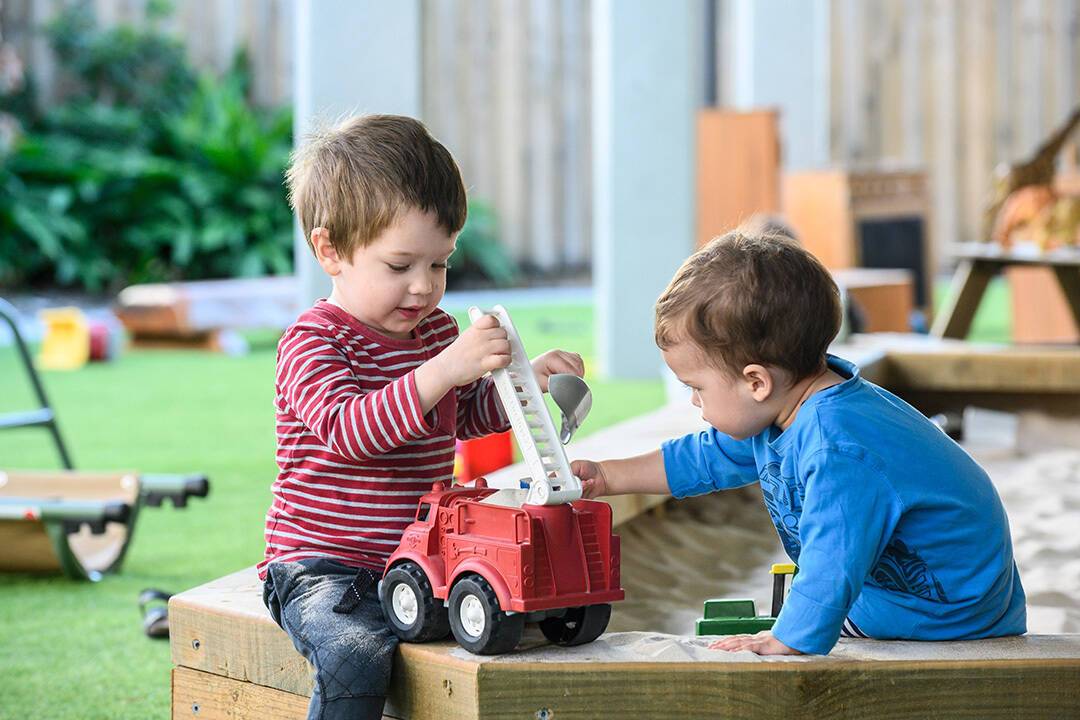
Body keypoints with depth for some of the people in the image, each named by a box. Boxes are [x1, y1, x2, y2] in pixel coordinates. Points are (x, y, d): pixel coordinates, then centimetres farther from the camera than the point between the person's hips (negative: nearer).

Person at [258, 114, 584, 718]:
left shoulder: (439, 332, 12)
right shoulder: (312, 343, -11)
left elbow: (469, 416, 31)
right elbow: (347, 429, -30)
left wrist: (529, 379, 11)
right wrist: (444, 370, -40)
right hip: (323, 565, -7)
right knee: (357, 656, -34)